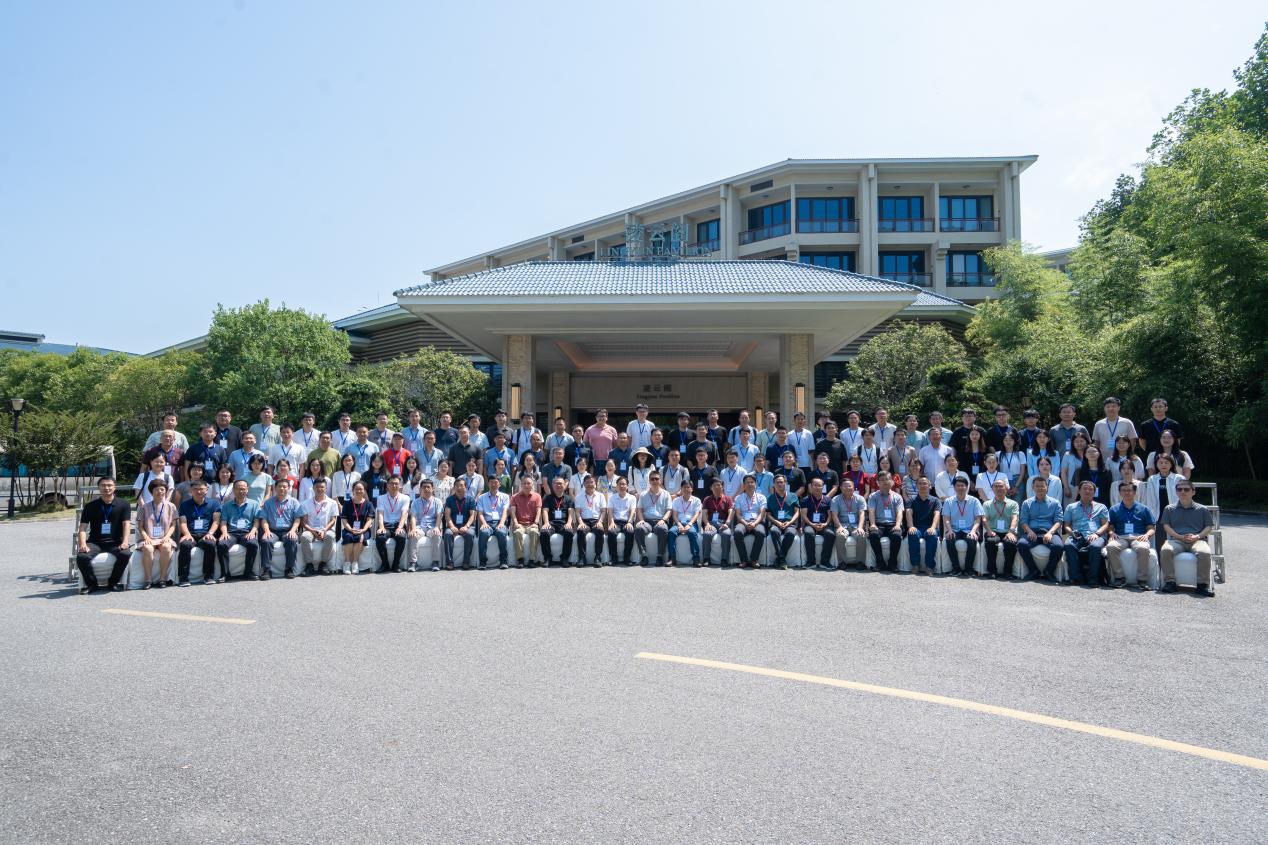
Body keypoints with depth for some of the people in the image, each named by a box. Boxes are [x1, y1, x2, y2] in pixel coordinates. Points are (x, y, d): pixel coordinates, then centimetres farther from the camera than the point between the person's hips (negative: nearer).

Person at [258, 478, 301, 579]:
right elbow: (263, 519, 9)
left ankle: (289, 569, -26)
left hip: (288, 531, -1)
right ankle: (266, 570, -29)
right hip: (272, 531, 1)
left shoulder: (293, 502, 17)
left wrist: (293, 530, -11)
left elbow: (297, 518, 7)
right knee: (265, 541, -32)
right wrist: (267, 530, -10)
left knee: (292, 540, -34)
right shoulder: (268, 502, 19)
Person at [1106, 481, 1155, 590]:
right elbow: (1110, 527, 15)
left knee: (1143, 548, -38)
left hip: (1138, 537, -1)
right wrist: (1111, 533, -7)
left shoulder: (1143, 509, 19)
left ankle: (1142, 580, -27)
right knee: (1111, 547, -35)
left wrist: (1146, 535, -7)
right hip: (1120, 537, 1)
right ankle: (1119, 577, -25)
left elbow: (1151, 528, 15)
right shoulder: (1114, 510, 21)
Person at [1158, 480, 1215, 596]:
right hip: (1176, 540, 0)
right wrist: (1180, 536, -6)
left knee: (1204, 553, -36)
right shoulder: (1169, 509, 19)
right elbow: (1166, 526, 10)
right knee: (1166, 550, -34)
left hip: (1197, 540, 0)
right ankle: (1170, 582, -27)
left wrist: (1197, 536, -7)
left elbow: (1209, 527, 13)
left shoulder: (1202, 509, 20)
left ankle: (1203, 584, -25)